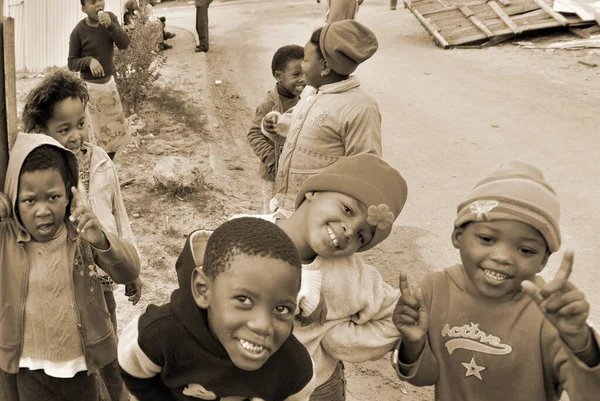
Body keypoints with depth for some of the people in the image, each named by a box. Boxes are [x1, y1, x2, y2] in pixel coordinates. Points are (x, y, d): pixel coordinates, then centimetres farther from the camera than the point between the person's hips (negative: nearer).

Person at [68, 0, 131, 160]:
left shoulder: (110, 18, -5)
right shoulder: (79, 31, -18)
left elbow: (124, 44, -14)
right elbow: (72, 63, -11)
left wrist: (110, 25, -28)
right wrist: (89, 60, -29)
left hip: (109, 81, 6)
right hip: (92, 87, -5)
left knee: (117, 128, 17)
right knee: (98, 132, 6)